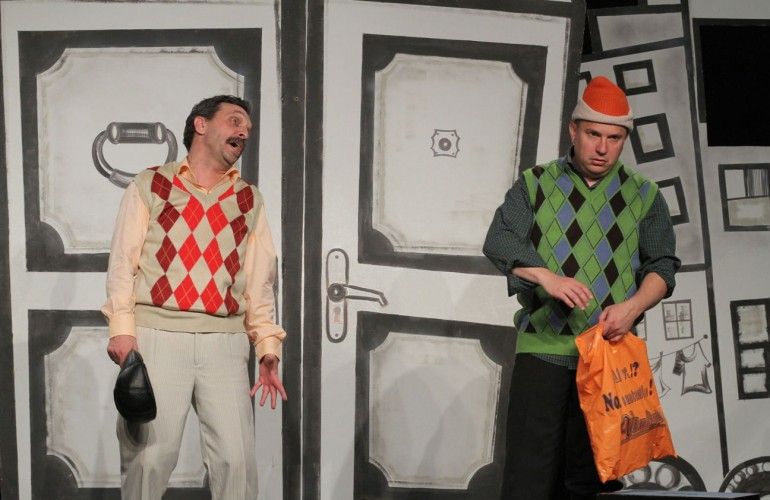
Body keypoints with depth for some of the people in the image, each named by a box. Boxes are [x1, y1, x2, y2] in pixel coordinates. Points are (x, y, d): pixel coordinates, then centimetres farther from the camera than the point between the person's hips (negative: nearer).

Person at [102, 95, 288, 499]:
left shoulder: (249, 200, 18)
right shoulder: (150, 186, 10)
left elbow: (259, 281, 14)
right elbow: (123, 261, 4)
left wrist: (268, 347, 5)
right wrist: (122, 327, -8)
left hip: (224, 341, 3)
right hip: (157, 334, -2)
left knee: (236, 459, -3)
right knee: (148, 455, -3)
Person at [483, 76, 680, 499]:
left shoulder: (644, 196, 12)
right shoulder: (535, 184, 7)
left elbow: (663, 266, 7)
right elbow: (499, 239, -5)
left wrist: (634, 306, -13)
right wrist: (547, 277, -22)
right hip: (543, 349, -2)